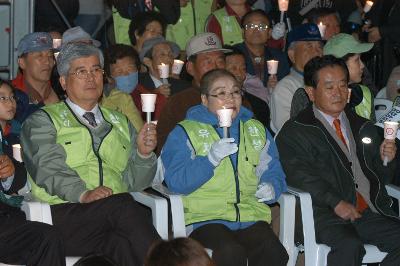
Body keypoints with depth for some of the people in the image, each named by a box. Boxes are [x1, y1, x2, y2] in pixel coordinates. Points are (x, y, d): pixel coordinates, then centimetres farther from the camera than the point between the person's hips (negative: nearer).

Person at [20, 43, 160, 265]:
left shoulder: (120, 123, 29)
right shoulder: (43, 121, 14)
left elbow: (135, 181, 21)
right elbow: (48, 166, -6)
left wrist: (143, 154, 0)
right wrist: (83, 193, -23)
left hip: (119, 212, 4)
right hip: (65, 212, -4)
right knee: (125, 205, -35)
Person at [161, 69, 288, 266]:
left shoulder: (257, 131, 24)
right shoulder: (185, 132, 9)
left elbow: (273, 173, 26)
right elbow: (176, 182, -3)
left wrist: (272, 188, 3)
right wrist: (211, 158, -15)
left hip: (251, 218, 3)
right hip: (205, 219, -3)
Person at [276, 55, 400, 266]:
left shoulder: (364, 128, 24)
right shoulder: (294, 132, 6)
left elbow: (381, 178, 27)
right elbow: (300, 175, -9)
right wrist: (336, 202, -21)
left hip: (370, 212, 5)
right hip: (325, 213, -5)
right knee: (349, 246, -34)